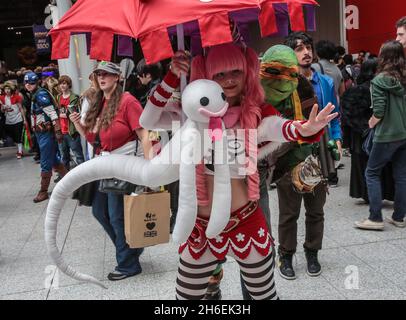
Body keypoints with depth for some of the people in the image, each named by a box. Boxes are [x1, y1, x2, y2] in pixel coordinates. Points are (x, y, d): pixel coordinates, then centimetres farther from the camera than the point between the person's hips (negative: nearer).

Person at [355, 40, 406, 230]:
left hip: (387, 135, -6)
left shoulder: (380, 80, -12)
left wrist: (371, 123, 2)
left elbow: (379, 111, -16)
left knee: (372, 173, 5)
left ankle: (375, 218, 3)